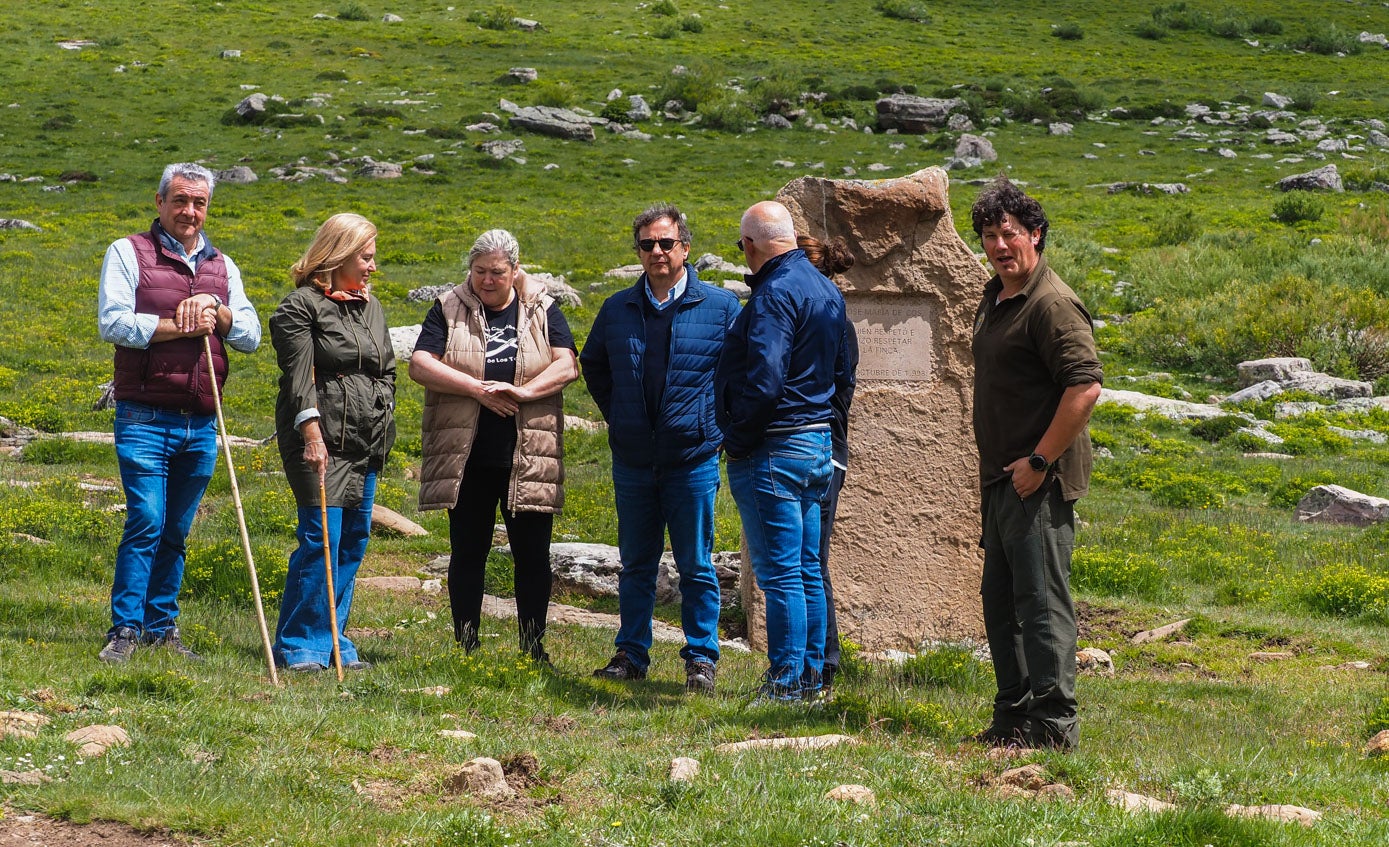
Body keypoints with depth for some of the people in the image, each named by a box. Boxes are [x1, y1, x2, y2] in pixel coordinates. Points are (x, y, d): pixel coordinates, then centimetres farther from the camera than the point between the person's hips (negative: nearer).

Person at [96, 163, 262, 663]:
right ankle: (124, 631, -8)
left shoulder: (222, 266, 16)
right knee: (146, 522, -13)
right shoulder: (128, 253, 3)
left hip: (201, 425, 4)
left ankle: (162, 629, 16)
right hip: (144, 420, -4)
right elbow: (112, 322, -10)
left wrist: (216, 311, -10)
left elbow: (250, 337, 9)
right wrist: (181, 326, -13)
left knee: (176, 531, 9)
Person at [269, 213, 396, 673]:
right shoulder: (302, 305, -5)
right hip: (320, 437, -8)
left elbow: (387, 371, 25)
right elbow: (299, 375, -13)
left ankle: (333, 640, 15)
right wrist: (311, 431, -22)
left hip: (367, 444, 8)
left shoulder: (371, 307, 18)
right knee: (320, 539, -10)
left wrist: (382, 424, 15)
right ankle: (300, 646, -3)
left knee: (353, 541, 7)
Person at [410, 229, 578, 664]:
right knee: (467, 554, 6)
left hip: (529, 459, 0)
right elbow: (420, 365, -8)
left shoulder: (543, 311, 6)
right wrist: (478, 389, -16)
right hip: (467, 459, 0)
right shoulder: (449, 310, 4)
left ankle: (533, 648, 12)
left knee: (533, 556, 3)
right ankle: (465, 647, 14)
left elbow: (567, 366, -6)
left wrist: (522, 390, -22)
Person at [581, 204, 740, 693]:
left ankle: (701, 659, 9)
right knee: (635, 565, 10)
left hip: (694, 456, -3)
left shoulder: (719, 306, -2)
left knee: (696, 567, 2)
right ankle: (631, 654, 18)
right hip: (632, 459, 3)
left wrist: (716, 417, 1)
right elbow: (593, 364, 23)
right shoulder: (618, 310, 7)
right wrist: (615, 414, 13)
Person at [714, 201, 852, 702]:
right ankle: (810, 677, 18)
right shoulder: (826, 289, 13)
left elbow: (763, 381, -25)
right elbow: (841, 374, 20)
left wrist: (735, 441, -15)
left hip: (773, 450, -10)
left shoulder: (775, 294, -18)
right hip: (818, 442, 10)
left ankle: (786, 683, -5)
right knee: (808, 571, 14)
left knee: (780, 574, -6)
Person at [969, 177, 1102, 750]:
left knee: (1041, 600, -9)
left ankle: (1054, 725, -7)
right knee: (1000, 600, 15)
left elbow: (1085, 386, -24)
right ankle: (1013, 717, 24)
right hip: (1001, 478, 10)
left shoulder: (1052, 304, -15)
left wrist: (1039, 460, -20)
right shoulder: (995, 296, 15)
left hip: (1039, 481, -10)